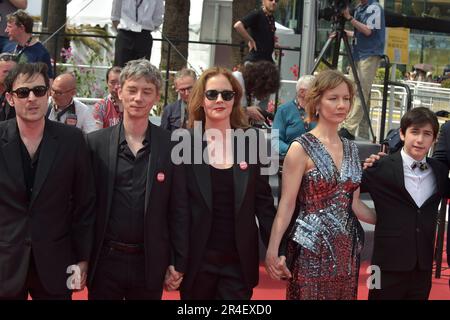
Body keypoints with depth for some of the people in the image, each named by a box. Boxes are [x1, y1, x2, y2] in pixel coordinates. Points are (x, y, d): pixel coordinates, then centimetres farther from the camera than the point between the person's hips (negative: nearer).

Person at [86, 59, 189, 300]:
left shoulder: (172, 146, -1)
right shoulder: (95, 143, -1)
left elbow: (179, 209, 1)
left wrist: (179, 263, -1)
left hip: (150, 263, 0)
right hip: (104, 260, 0)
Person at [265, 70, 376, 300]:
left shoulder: (350, 149, 10)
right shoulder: (301, 148, -8)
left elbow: (354, 204, 15)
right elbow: (286, 205, -11)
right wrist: (272, 250, -19)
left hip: (346, 249, 6)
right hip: (312, 249, -6)